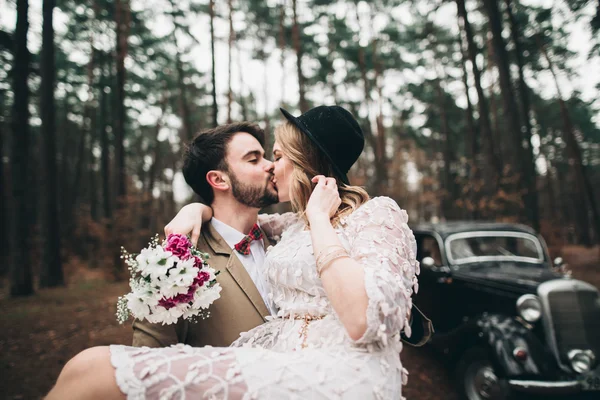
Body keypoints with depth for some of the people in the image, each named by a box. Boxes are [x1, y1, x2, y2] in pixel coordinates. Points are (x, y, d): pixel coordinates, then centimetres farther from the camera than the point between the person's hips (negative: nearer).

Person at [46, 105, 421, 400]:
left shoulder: (379, 213, -2)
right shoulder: (297, 223, 19)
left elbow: (363, 322, -19)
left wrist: (319, 219, -11)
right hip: (281, 364, 7)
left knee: (92, 369, -16)